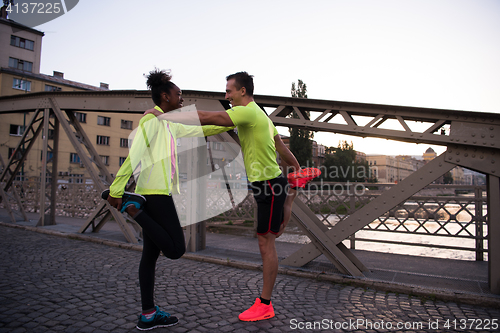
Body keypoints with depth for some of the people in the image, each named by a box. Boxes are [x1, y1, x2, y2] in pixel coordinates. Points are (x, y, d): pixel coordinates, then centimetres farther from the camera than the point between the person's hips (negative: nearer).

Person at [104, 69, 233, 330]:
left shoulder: (168, 124, 23)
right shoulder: (152, 120, -5)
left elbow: (199, 130, 30)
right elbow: (134, 155, -14)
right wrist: (116, 190, -20)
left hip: (154, 194, 10)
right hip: (156, 192, -10)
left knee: (151, 254, 9)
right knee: (176, 249, -10)